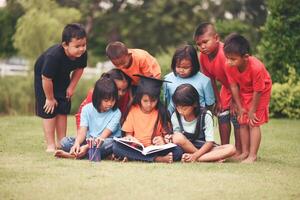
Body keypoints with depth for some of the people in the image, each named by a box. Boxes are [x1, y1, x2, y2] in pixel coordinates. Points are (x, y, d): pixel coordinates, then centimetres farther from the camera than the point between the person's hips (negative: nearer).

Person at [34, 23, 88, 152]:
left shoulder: (82, 54, -27)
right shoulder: (53, 56, -43)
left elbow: (79, 69, -5)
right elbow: (46, 78, -32)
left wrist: (72, 87, -6)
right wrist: (50, 98, -20)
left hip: (62, 77, 6)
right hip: (43, 76, -6)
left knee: (63, 110, 8)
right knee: (49, 111, -7)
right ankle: (50, 145, -3)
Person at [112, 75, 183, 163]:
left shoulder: (161, 112, 6)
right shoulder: (133, 110, 6)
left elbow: (167, 134, 6)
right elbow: (128, 133, 9)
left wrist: (163, 140, -17)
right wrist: (130, 138, -14)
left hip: (156, 149, 0)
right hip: (136, 148, 1)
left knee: (178, 151, -29)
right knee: (116, 146, -31)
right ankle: (157, 159, -34)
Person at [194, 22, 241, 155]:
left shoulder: (225, 54, -36)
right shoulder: (203, 57, -11)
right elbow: (211, 79, -1)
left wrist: (234, 101, -22)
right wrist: (217, 100, -1)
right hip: (227, 87, 8)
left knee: (236, 116, -10)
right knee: (222, 115, 7)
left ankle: (238, 151, -4)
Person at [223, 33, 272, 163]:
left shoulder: (256, 67, -40)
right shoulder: (229, 66, -26)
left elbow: (257, 91, -28)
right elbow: (233, 86, -13)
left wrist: (252, 111, -18)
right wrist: (240, 107, -8)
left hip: (261, 92, -5)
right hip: (243, 91, 5)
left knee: (253, 123, -8)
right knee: (243, 122, 6)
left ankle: (253, 155, -4)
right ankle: (245, 152, 16)